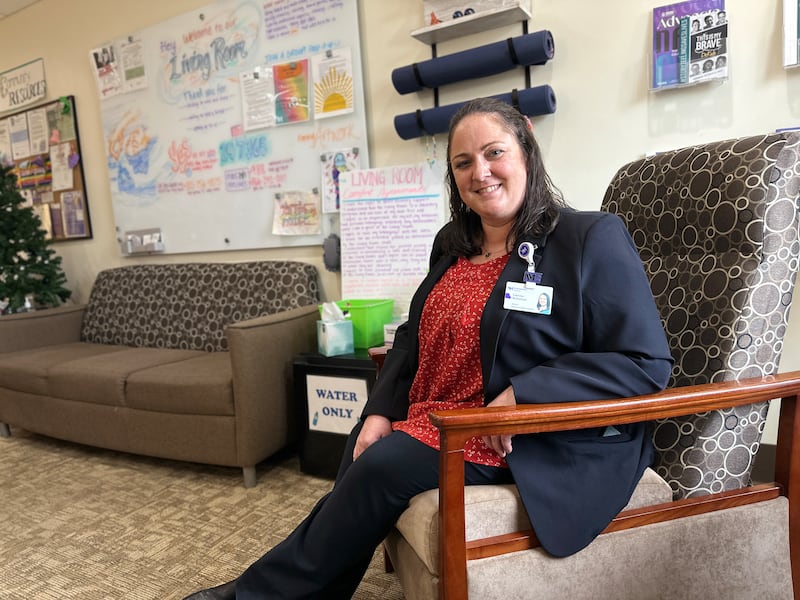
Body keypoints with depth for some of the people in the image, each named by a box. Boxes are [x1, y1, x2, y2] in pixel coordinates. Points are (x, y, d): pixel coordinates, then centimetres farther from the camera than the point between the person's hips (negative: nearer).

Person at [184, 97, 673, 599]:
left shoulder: (593, 239, -9)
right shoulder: (453, 244, 11)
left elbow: (646, 362, -14)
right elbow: (414, 337, 14)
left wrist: (521, 396, -23)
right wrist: (381, 410, -2)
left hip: (536, 441, -6)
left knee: (384, 466, -21)